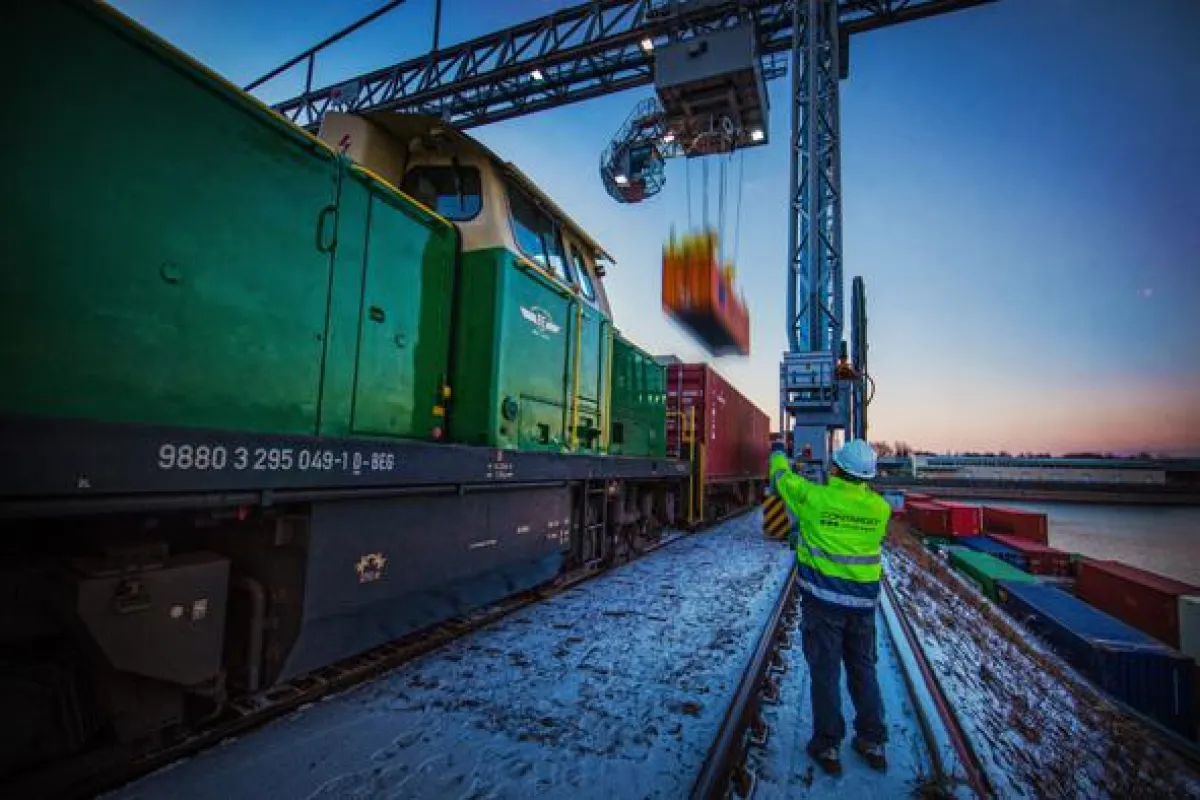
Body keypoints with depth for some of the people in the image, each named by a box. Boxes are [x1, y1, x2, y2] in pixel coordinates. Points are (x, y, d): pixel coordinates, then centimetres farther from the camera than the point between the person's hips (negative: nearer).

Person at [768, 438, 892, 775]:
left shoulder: (814, 497, -16)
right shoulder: (880, 508, -7)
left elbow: (783, 477, 1)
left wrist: (778, 452, 21)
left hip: (823, 599, -3)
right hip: (864, 601, 4)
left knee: (825, 671, 8)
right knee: (863, 669, 19)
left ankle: (828, 746, 19)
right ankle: (872, 742, 30)